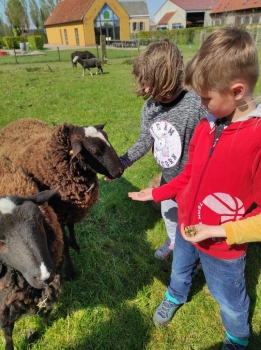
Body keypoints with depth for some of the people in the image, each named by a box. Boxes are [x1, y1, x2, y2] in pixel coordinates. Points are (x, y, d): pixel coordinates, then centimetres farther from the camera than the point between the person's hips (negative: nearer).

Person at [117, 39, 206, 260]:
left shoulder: (197, 106, -30)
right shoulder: (150, 107, -9)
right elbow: (145, 142, 0)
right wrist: (121, 163, -7)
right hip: (168, 178, 6)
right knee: (168, 212, 28)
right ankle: (173, 240, 59)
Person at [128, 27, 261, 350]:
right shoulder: (206, 126, -7)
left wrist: (222, 231, -27)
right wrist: (157, 193, 5)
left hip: (223, 247, -5)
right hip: (185, 228, 5)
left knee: (229, 300, 23)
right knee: (179, 270, 32)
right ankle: (175, 297, 66)